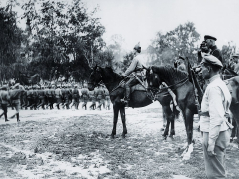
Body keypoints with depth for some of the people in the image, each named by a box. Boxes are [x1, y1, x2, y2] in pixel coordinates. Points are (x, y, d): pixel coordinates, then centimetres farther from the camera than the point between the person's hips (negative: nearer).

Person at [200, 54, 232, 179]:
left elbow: (216, 117, -24)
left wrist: (211, 141, -24)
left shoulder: (213, 87, -17)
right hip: (222, 132, 10)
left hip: (215, 134, -10)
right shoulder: (221, 84, 14)